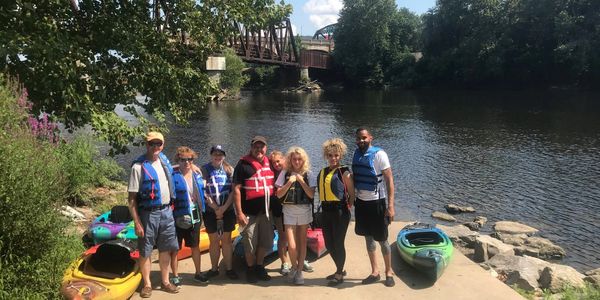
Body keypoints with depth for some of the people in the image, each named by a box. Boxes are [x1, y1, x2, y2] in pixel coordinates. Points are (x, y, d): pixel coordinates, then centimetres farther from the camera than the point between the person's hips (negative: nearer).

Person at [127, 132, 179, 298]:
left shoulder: (164, 160, 5)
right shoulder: (139, 166, -13)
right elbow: (131, 198, -13)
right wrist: (137, 223, -15)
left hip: (166, 212, 6)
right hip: (148, 214, -6)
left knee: (166, 248, 14)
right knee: (145, 251, 7)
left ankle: (165, 281, 29)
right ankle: (147, 284, 24)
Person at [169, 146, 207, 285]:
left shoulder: (197, 175, 7)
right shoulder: (173, 176, -11)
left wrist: (201, 212, 12)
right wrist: (171, 215, -18)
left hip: (195, 216, 6)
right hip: (179, 217, -5)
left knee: (195, 246, 17)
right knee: (175, 248, 6)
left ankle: (198, 273, 31)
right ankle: (175, 276, 20)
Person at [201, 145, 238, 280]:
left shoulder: (229, 170, 4)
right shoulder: (205, 170, -2)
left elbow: (233, 190, -2)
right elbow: (203, 192, -8)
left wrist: (224, 207, -12)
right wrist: (215, 208, -12)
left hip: (227, 210, 1)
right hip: (210, 211, -1)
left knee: (226, 240, 7)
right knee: (214, 241, 7)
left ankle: (229, 268, 15)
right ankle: (214, 268, 17)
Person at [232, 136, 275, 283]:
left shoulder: (268, 163, 10)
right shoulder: (243, 164, -9)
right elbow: (236, 189, -13)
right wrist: (239, 213, -17)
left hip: (265, 211, 6)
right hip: (249, 213, -6)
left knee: (266, 241, 14)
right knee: (250, 243, 4)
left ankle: (259, 267, 33)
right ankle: (250, 270, 24)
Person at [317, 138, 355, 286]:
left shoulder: (344, 172, -6)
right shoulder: (323, 172, 12)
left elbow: (352, 194, -5)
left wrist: (347, 208, -5)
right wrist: (323, 205, 9)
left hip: (339, 211, -7)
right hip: (326, 211, 7)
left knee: (338, 243, 1)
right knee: (329, 244, 13)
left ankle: (339, 275, 18)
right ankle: (339, 270, 33)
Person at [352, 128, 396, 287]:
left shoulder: (379, 154, -14)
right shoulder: (356, 154, 4)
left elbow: (389, 180, -14)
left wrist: (390, 206, -18)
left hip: (376, 202, -5)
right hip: (361, 202, 6)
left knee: (382, 239, 5)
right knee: (368, 238, 13)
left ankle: (389, 272, 23)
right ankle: (375, 272, 26)